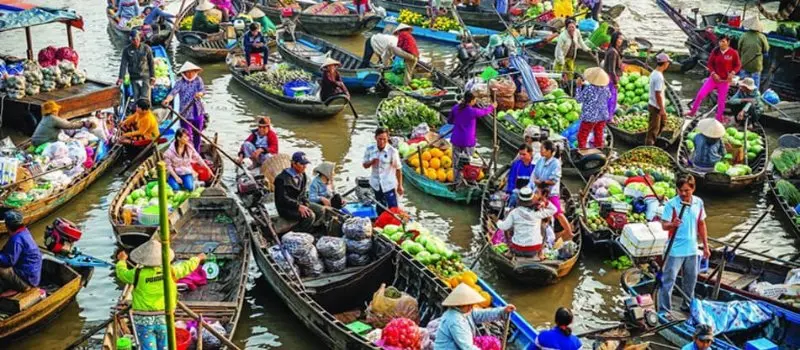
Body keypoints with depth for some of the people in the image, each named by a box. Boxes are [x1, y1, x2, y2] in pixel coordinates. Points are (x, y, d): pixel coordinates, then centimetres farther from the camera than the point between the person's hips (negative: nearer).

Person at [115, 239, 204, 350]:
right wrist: (197, 258, 29)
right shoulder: (169, 271, -11)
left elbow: (122, 274, 7)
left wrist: (121, 260, 27)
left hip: (144, 320, -2)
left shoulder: (138, 274, -15)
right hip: (163, 319, 2)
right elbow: (187, 266, 8)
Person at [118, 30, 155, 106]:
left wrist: (152, 76, 1)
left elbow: (151, 63, 3)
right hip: (134, 78, 1)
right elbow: (123, 64, -3)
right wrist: (121, 77, -11)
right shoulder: (127, 50, -1)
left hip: (145, 77, -1)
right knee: (136, 97, 5)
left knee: (145, 97, -6)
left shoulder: (146, 48, -3)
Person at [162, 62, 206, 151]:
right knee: (187, 136, -4)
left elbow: (203, 90, -9)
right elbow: (173, 92, -20)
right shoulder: (180, 82, -7)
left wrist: (199, 94, -34)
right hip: (185, 113, -3)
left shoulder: (198, 80, 3)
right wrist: (167, 99, -42)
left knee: (197, 134, 15)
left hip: (198, 112, 3)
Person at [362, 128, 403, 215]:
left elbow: (398, 169, -9)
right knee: (380, 209, 20)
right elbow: (365, 165, 5)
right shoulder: (370, 149, -5)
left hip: (389, 185, -4)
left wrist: (400, 185, -6)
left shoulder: (392, 151, -16)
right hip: (376, 184, 4)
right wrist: (371, 162, -18)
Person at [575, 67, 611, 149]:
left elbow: (579, 99, -12)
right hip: (602, 116, 6)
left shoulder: (588, 89, -23)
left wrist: (579, 86, -5)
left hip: (590, 117, -6)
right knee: (599, 135, 17)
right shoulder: (605, 88, -5)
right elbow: (609, 96, 16)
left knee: (582, 136, 6)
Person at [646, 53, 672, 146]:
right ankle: (649, 145, 12)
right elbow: (658, 94, -26)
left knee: (662, 122, 25)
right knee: (653, 128, 2)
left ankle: (653, 140, 33)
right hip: (656, 107, -10)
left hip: (654, 104, 10)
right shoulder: (659, 77, -26)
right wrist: (662, 109, -19)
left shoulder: (654, 73, 4)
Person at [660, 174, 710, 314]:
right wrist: (672, 224, -37)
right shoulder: (671, 204, -13)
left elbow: (701, 225, 11)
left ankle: (688, 305, 36)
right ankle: (664, 310, 3)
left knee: (691, 279, 18)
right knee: (668, 280, -3)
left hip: (692, 249, 5)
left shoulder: (699, 203, 1)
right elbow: (664, 225, -14)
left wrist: (706, 246, 13)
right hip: (675, 249, -5)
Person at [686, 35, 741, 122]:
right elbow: (710, 64, 2)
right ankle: (693, 111, 10)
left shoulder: (733, 53, -11)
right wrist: (713, 73, -13)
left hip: (725, 80, -2)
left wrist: (732, 73, -17)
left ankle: (719, 117, 23)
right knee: (701, 94, -5)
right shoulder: (715, 51, -7)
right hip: (714, 78, 2)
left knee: (721, 99, 7)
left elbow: (738, 65, 0)